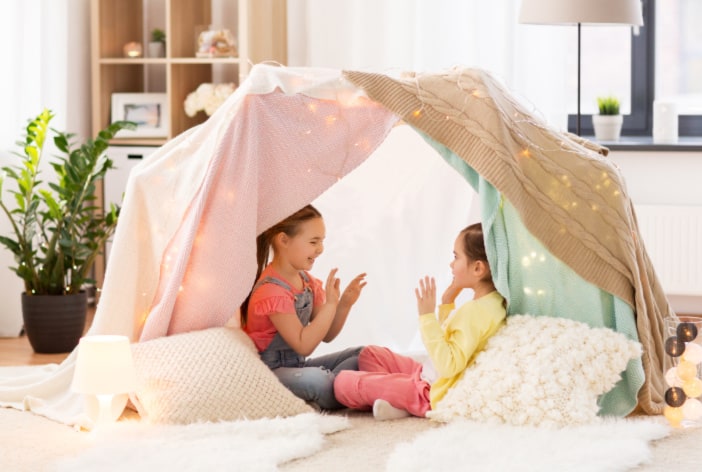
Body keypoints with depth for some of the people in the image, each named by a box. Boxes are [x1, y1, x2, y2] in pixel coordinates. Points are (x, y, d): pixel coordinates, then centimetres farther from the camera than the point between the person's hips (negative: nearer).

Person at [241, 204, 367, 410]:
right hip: (271, 371, -10)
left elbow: (326, 335, 11)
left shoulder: (308, 282, 9)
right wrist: (330, 304, -25)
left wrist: (345, 304, -6)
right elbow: (304, 345, -23)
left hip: (298, 366, 10)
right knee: (316, 380, -39)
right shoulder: (272, 292, -20)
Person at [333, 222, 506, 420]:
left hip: (434, 394, -11)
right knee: (370, 354, 21)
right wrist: (447, 304, 7)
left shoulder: (474, 312, -27)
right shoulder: (491, 302, 5)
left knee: (343, 383, -13)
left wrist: (427, 316, -31)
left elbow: (447, 365, -34)